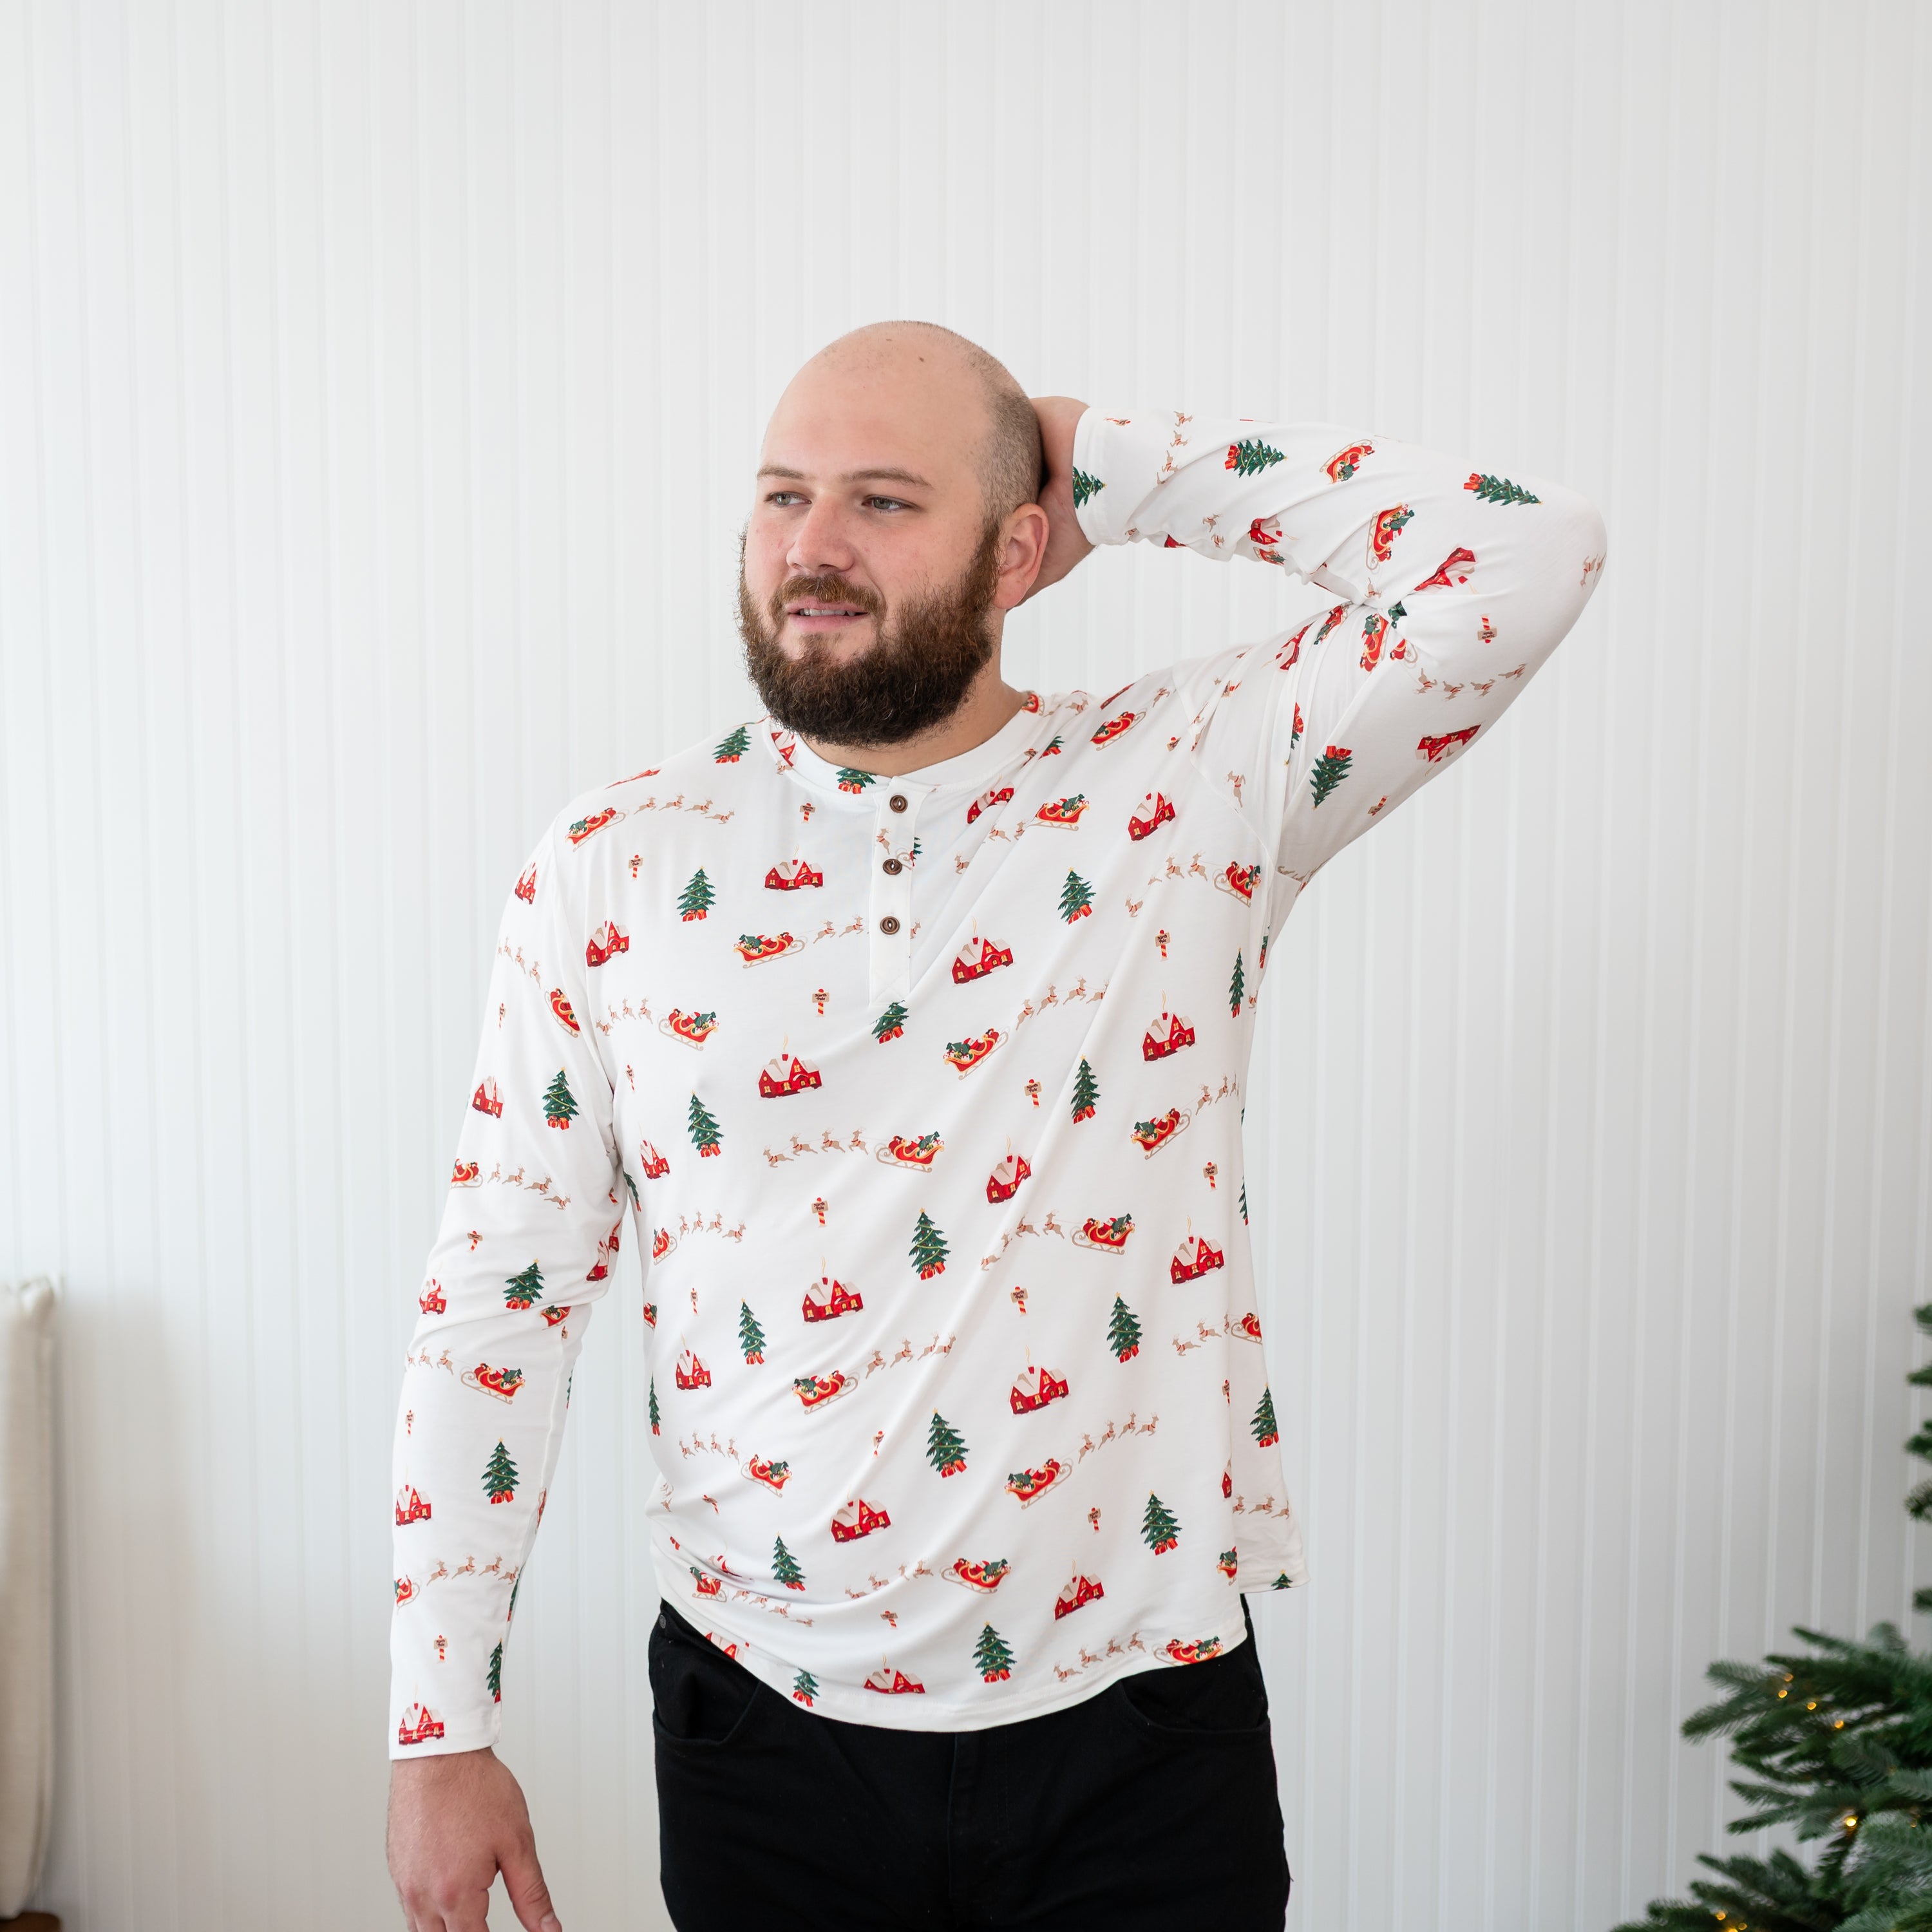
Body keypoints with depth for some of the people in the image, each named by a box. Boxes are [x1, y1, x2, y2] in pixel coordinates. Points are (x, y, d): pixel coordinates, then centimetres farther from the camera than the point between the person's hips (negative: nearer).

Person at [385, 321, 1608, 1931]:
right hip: (765, 1737, 1)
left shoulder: (1195, 788, -7)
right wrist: (440, 1731, -1)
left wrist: (1104, 461, -12)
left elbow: (1529, 552, -17)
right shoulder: (612, 870, -4)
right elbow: (500, 1300, -1)